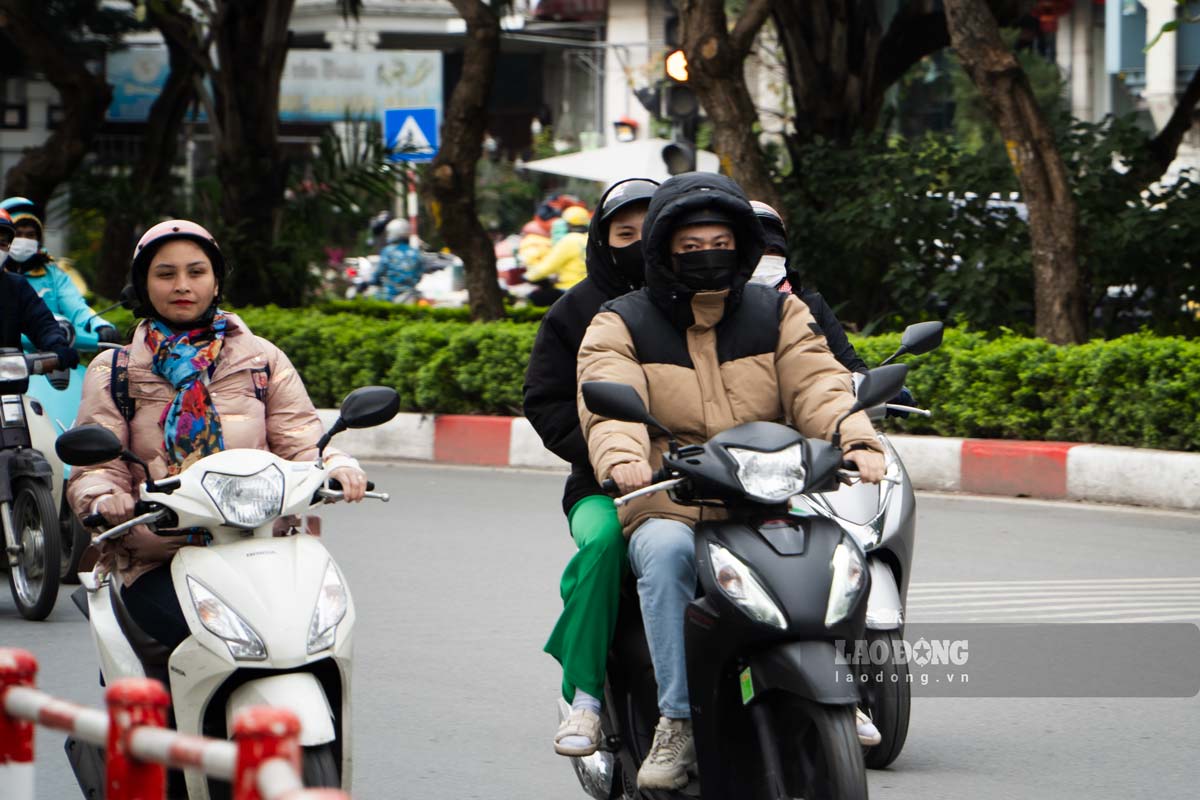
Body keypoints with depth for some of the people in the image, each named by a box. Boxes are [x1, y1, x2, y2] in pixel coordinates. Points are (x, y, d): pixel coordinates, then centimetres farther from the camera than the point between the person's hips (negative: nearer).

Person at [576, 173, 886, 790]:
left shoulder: (778, 314, 15)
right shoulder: (621, 325, 8)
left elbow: (817, 383, -2)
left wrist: (857, 440, -24)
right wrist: (621, 456, -34)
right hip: (666, 510, -1)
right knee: (668, 552, -37)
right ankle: (678, 720, -33)